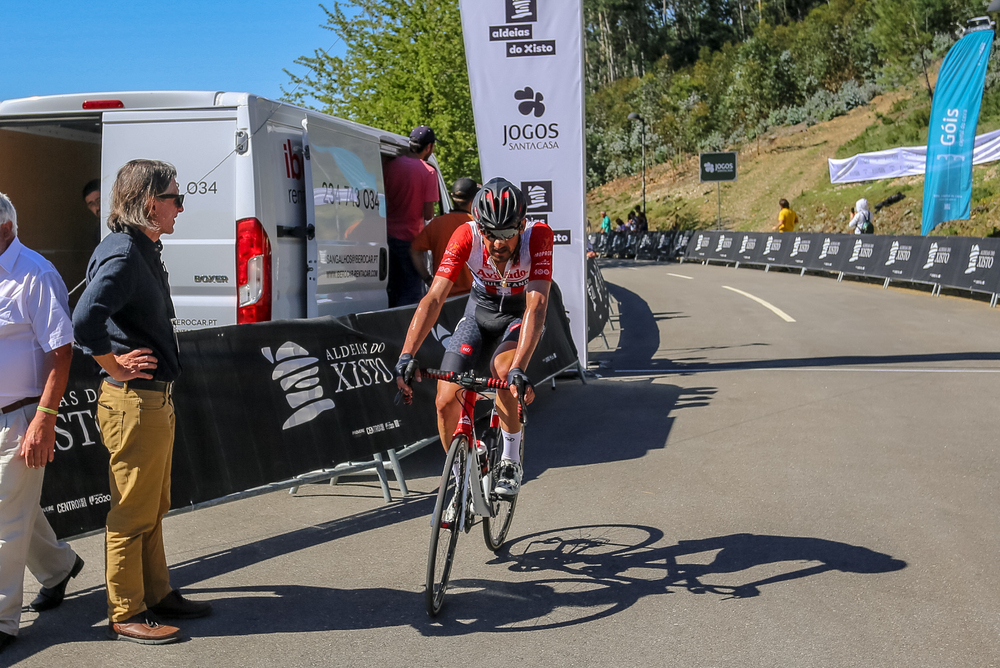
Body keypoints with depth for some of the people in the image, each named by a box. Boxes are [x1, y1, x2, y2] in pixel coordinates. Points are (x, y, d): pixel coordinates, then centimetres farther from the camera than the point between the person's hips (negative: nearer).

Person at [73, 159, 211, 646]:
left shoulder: (143, 250, 12)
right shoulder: (122, 254, -20)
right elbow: (85, 320, -33)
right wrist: (115, 366, -20)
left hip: (155, 399, 10)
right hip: (134, 402, -10)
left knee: (152, 509, 19)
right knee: (132, 514, 1)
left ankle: (157, 595, 31)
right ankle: (126, 615, 13)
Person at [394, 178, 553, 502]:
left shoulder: (538, 235, -32)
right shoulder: (466, 236, -27)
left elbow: (537, 306, -39)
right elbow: (433, 298, -32)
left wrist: (519, 368, -51)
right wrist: (406, 356, -44)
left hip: (522, 314, -2)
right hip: (481, 309, 3)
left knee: (503, 369, -34)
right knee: (446, 402, -9)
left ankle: (511, 461, -12)